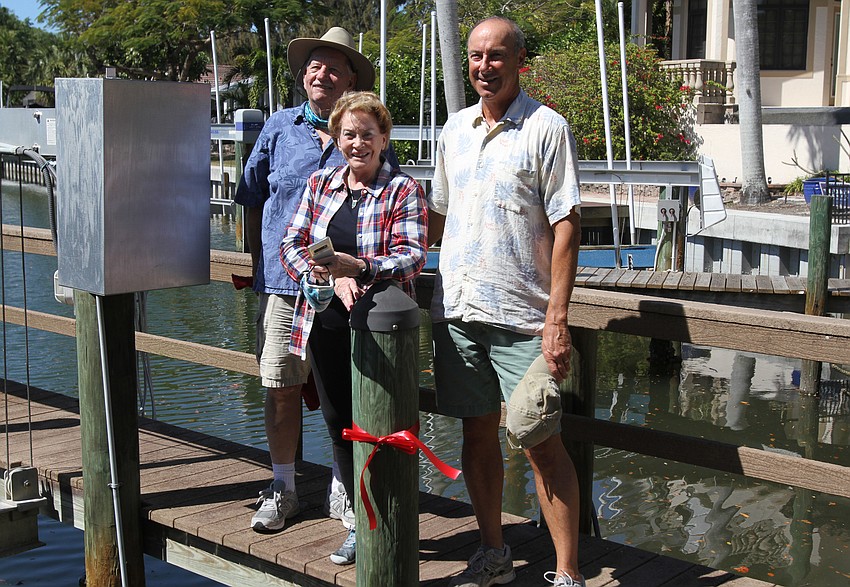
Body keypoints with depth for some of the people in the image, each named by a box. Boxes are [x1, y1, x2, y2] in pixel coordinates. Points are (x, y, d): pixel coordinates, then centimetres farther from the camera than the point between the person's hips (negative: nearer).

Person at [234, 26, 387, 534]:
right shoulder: (279, 128, 6)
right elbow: (253, 202, 14)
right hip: (284, 281, 1)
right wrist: (259, 264, 10)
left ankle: (342, 490, 22)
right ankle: (282, 488, 21)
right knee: (282, 388, 5)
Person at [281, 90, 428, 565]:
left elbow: (412, 255, -14)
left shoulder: (403, 189, -3)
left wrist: (359, 268, -30)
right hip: (326, 323, 5)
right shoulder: (321, 183, 11)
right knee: (339, 423, 12)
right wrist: (332, 278, -12)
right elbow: (293, 244, 6)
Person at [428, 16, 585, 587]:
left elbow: (567, 226, -10)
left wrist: (557, 320, -15)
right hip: (456, 306, 6)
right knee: (478, 433, 12)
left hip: (521, 315, -5)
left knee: (542, 442, -4)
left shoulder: (547, 127, -5)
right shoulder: (455, 129, 13)